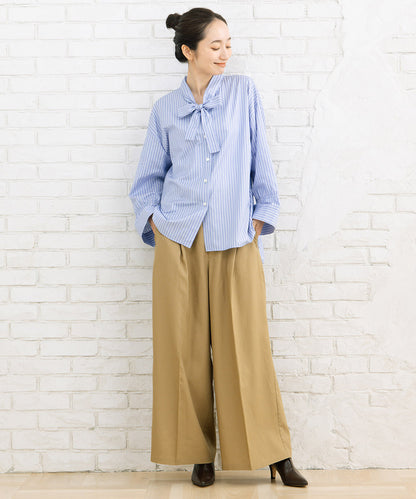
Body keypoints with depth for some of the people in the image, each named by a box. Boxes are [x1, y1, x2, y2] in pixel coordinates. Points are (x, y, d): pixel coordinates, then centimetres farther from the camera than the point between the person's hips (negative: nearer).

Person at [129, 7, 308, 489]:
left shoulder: (243, 92, 8)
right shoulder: (166, 108, 10)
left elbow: (259, 160, 8)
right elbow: (149, 174, 15)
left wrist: (260, 215, 3)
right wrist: (153, 216, 1)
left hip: (235, 238, -1)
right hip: (178, 237, 1)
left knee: (245, 343, -2)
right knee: (185, 345, 2)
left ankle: (274, 452, 9)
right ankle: (199, 452, 14)